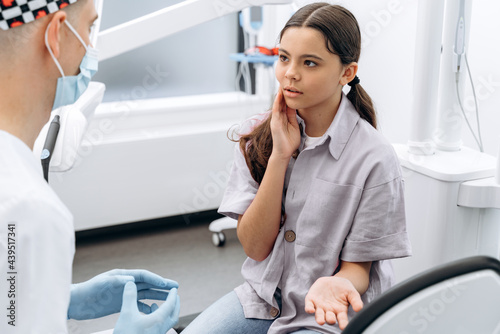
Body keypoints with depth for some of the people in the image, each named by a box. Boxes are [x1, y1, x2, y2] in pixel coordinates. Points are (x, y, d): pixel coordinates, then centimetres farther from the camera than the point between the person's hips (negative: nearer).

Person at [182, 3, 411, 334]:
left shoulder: (375, 160, -16)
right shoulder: (257, 135, -4)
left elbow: (357, 268, -7)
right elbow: (254, 247, -8)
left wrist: (333, 285, -29)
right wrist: (280, 155, -17)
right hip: (264, 294, 3)